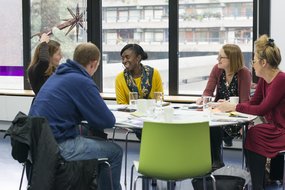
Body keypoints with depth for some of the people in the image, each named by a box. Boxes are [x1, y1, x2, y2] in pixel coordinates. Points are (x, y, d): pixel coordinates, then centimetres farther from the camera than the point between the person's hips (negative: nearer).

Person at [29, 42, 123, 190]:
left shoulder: (57, 75, 12)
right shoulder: (82, 82, -14)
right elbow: (107, 121, -9)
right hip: (57, 146, -9)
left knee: (97, 140, 28)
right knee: (115, 151, 5)